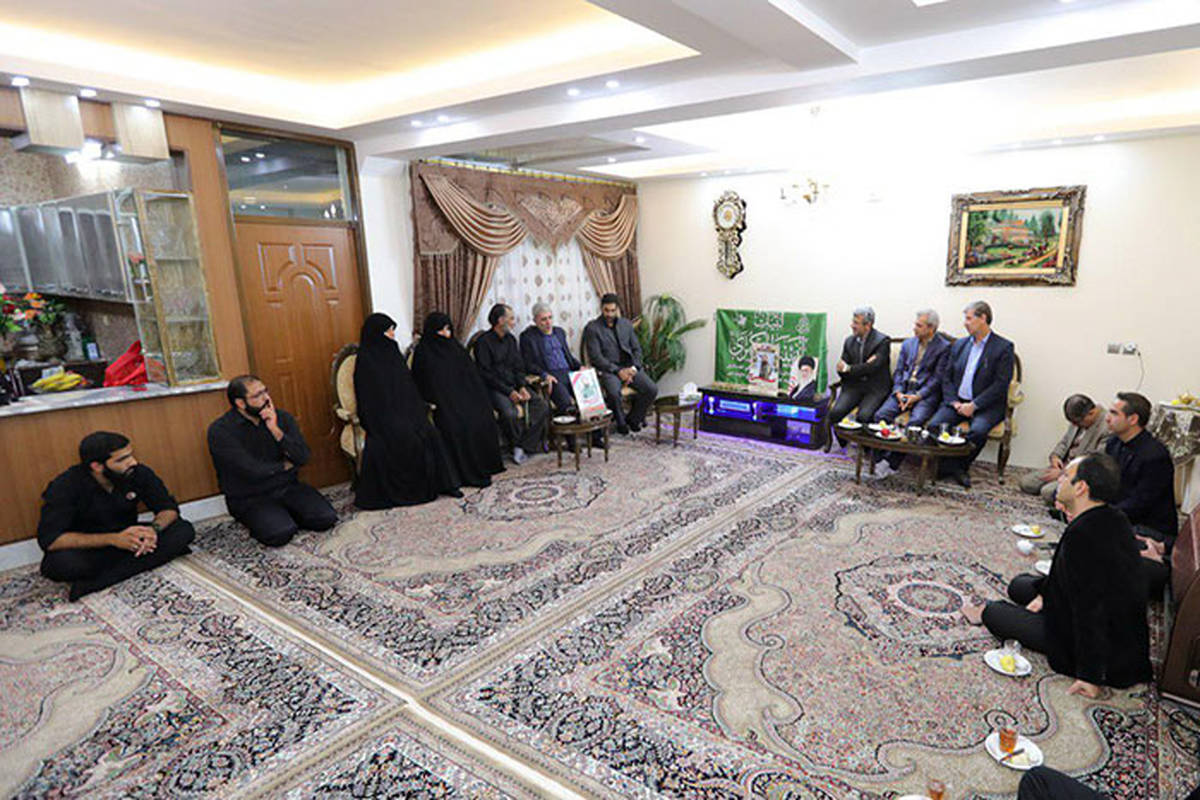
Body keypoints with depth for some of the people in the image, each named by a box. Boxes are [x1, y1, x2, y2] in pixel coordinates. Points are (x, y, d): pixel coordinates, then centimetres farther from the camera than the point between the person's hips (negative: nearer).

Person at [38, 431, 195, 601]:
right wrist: (113, 539, -36)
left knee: (184, 530, -21)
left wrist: (154, 529, -29)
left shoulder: (139, 473, -13)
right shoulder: (65, 486, -19)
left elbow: (168, 508, -5)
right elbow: (49, 539, -25)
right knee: (58, 564, -34)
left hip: (128, 540, 3)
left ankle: (97, 581, -24)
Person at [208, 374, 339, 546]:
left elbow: (303, 457, -7)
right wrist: (285, 465, -2)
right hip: (250, 499, -4)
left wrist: (276, 431, -19)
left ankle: (285, 515, 11)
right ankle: (259, 521, 6)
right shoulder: (220, 430, -13)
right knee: (281, 533, -28)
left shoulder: (281, 417, 1)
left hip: (288, 487, 4)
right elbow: (252, 471, -19)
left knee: (326, 518, -16)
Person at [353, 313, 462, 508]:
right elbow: (369, 398, -10)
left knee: (430, 434, -18)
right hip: (383, 417, -6)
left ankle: (441, 483, -11)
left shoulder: (393, 353, 16)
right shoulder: (366, 361, -6)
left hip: (405, 410, 6)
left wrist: (421, 407, 8)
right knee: (411, 439, -26)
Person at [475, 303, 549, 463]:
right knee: (509, 412, -34)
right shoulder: (483, 341, -7)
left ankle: (523, 446, -15)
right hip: (494, 388, -7)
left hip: (514, 385, 7)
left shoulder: (511, 339, 15)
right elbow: (486, 374, -12)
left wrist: (522, 387, -4)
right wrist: (509, 391, -18)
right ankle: (516, 445, -6)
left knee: (541, 405, -16)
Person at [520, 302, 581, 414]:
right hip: (550, 376, -5)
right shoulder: (528, 336, 6)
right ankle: (570, 411, -56)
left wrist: (580, 367, 8)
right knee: (558, 388, -38)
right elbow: (528, 364, -1)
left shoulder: (559, 332, 24)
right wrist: (545, 375, -18)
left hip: (568, 372, 5)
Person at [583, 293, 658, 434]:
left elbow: (637, 349, 13)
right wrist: (618, 371, -16)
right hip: (607, 369, -4)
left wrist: (633, 368, -7)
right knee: (614, 392, -35)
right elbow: (595, 356, -10)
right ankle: (620, 422, -4)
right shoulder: (592, 328, -4)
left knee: (652, 389, -17)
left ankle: (633, 418, 9)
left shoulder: (626, 324, 12)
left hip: (629, 367, 5)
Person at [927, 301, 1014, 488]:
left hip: (986, 405, -4)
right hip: (957, 401, 4)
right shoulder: (959, 345, 15)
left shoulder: (1003, 347, -2)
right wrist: (953, 402, -5)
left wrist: (973, 405, -17)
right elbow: (946, 377, 12)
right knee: (935, 424, -23)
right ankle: (951, 466, -9)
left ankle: (959, 466, -11)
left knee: (977, 430, -34)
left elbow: (1001, 384, -10)